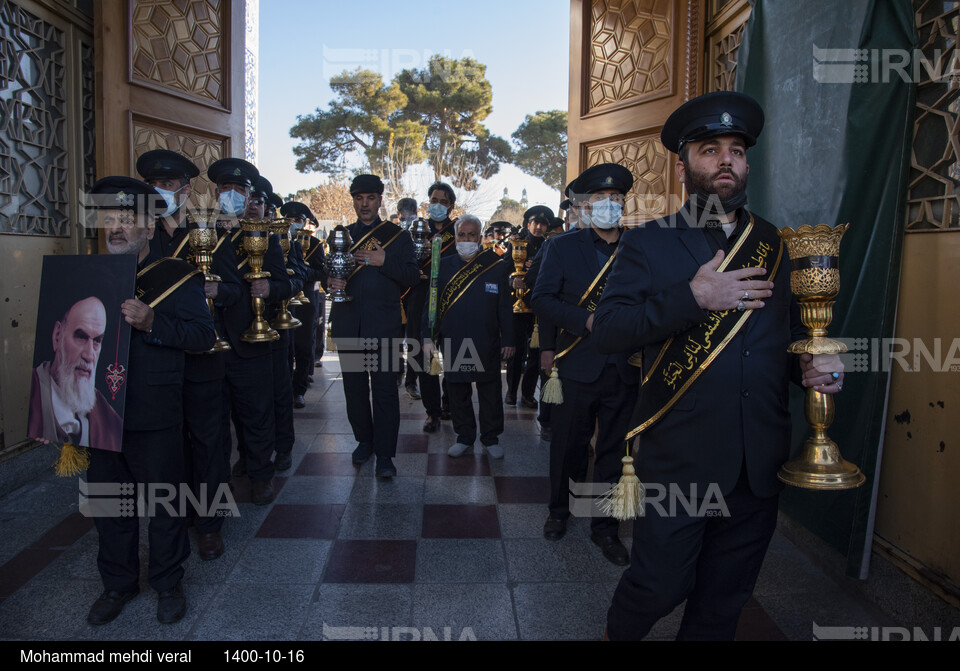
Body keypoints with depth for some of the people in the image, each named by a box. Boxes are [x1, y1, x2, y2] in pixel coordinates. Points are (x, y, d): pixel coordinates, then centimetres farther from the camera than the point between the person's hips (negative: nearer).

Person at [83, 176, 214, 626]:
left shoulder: (177, 276, -4)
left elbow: (204, 335, -13)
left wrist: (151, 322, -27)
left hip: (154, 417, -5)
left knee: (162, 502, 6)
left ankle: (168, 583, 26)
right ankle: (118, 584, 33)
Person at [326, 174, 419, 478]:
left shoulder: (397, 235, 6)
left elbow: (412, 276, -2)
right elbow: (326, 272, 18)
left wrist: (384, 262, -17)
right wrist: (330, 280, -5)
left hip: (384, 324, -3)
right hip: (348, 325, 4)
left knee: (385, 389, -3)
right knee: (354, 386, 11)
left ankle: (385, 454, 4)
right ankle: (364, 440, 29)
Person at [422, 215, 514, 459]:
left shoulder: (497, 267, 1)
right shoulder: (443, 267, 4)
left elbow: (505, 307, 2)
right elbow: (431, 304, 5)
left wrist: (508, 340, -1)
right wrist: (428, 338, -1)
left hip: (487, 345, -1)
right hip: (452, 344, 1)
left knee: (490, 393, 8)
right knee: (458, 393, 11)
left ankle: (491, 439, 24)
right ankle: (464, 438, 27)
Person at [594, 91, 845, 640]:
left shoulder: (779, 245, 10)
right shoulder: (649, 243, -2)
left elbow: (794, 331, 19)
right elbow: (607, 331, -13)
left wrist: (816, 366, -3)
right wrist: (691, 297, -23)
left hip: (760, 466, 4)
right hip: (678, 462, -4)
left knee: (724, 603, 17)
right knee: (659, 587, 7)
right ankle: (618, 633, 37)